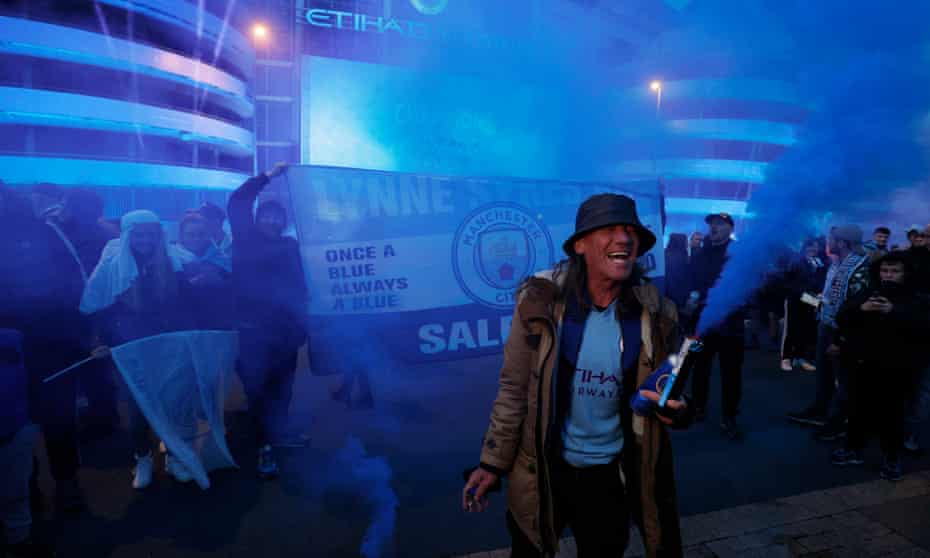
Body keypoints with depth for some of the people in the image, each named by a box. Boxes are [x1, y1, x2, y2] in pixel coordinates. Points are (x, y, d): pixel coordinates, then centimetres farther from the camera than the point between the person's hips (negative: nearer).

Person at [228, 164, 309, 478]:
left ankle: (276, 435, 27)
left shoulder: (290, 247, 10)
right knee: (256, 388, -1)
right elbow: (237, 203, -1)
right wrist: (268, 177, 0)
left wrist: (301, 322, -1)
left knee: (281, 388, 10)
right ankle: (265, 446, 6)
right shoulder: (246, 242, 5)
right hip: (252, 329, -2)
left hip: (284, 328, 2)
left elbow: (299, 287, 8)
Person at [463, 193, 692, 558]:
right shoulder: (540, 301, -17)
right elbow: (514, 389, -9)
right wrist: (493, 462, -6)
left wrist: (678, 411, -21)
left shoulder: (655, 314, -12)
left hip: (611, 473, 1)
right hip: (541, 468, -1)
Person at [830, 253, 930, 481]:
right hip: (863, 363, 3)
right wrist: (861, 309, -17)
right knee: (859, 408, 10)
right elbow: (841, 317, 2)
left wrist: (893, 312, -24)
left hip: (897, 368, -3)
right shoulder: (866, 293, 12)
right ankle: (853, 449, 24)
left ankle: (892, 458, 16)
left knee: (891, 413, 1)